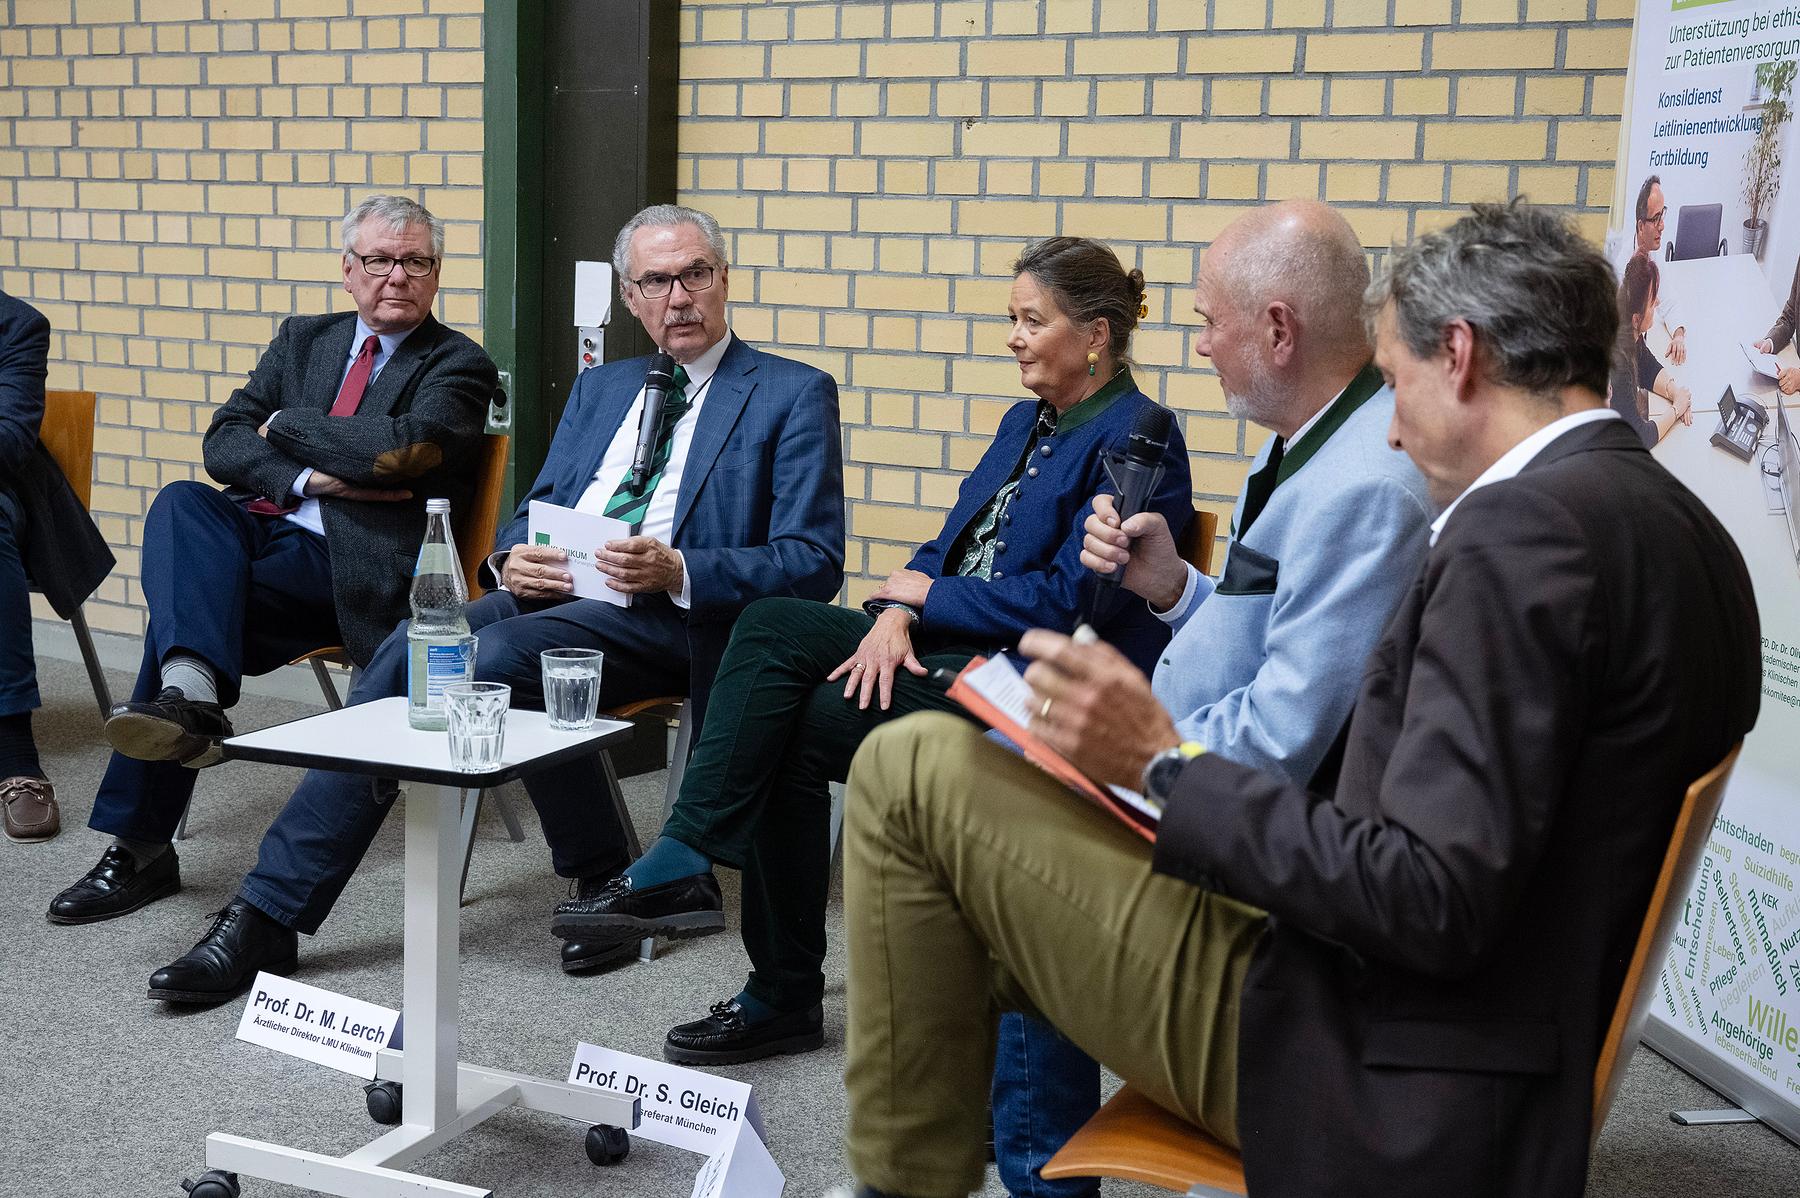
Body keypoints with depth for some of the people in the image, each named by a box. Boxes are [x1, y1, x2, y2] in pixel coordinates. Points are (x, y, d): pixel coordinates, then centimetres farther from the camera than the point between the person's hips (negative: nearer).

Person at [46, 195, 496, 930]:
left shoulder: (458, 366, 5)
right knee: (182, 504, -29)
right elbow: (223, 442, 10)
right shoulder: (303, 340, 22)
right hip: (260, 528, 5)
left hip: (350, 562, -5)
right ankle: (191, 693, -50)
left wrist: (286, 426, -2)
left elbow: (403, 447, -16)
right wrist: (308, 478, -9)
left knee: (187, 597, -26)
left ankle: (139, 846, -26)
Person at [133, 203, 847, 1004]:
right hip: (547, 596, 6)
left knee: (496, 656, -31)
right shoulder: (601, 388, 24)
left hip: (668, 616, -5)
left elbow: (813, 564, -6)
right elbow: (531, 511, 23)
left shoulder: (795, 396, 4)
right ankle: (267, 917, -19)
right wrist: (512, 560, -3)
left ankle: (605, 881, -12)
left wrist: (674, 569, -20)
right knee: (404, 654, -20)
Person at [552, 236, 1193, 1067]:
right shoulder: (1025, 421, 18)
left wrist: (922, 593, -7)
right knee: (771, 626, -14)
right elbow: (950, 544, 15)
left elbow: (1065, 599, -16)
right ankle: (683, 866, -18)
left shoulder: (1136, 440, -9)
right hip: (951, 641, 8)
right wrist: (894, 613, -7)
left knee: (798, 728, -22)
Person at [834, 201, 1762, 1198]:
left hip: (1355, 1066, -10)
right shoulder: (1683, 530, 8)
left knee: (911, 768, -6)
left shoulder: (1524, 529, -21)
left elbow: (1434, 903, -26)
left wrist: (1166, 767, -19)